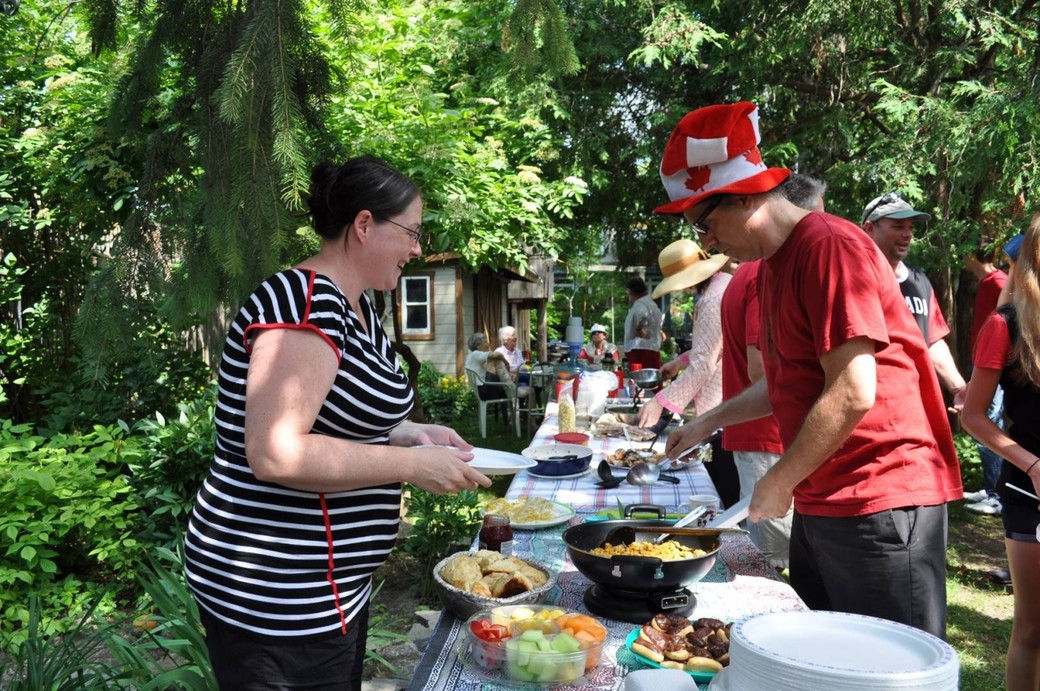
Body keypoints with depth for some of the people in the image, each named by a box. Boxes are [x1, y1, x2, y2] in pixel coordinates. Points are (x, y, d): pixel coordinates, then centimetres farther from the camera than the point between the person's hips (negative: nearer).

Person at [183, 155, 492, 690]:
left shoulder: (354, 307, 9)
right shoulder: (305, 304, -22)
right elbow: (276, 454, -29)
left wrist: (410, 434, 4)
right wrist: (412, 465, -23)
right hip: (278, 598, -10)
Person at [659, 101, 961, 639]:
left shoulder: (828, 246, -17)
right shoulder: (772, 265, 14)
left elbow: (852, 393, -22)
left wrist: (779, 481, -12)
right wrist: (709, 422, 19)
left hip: (881, 502, -9)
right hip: (818, 503, 10)